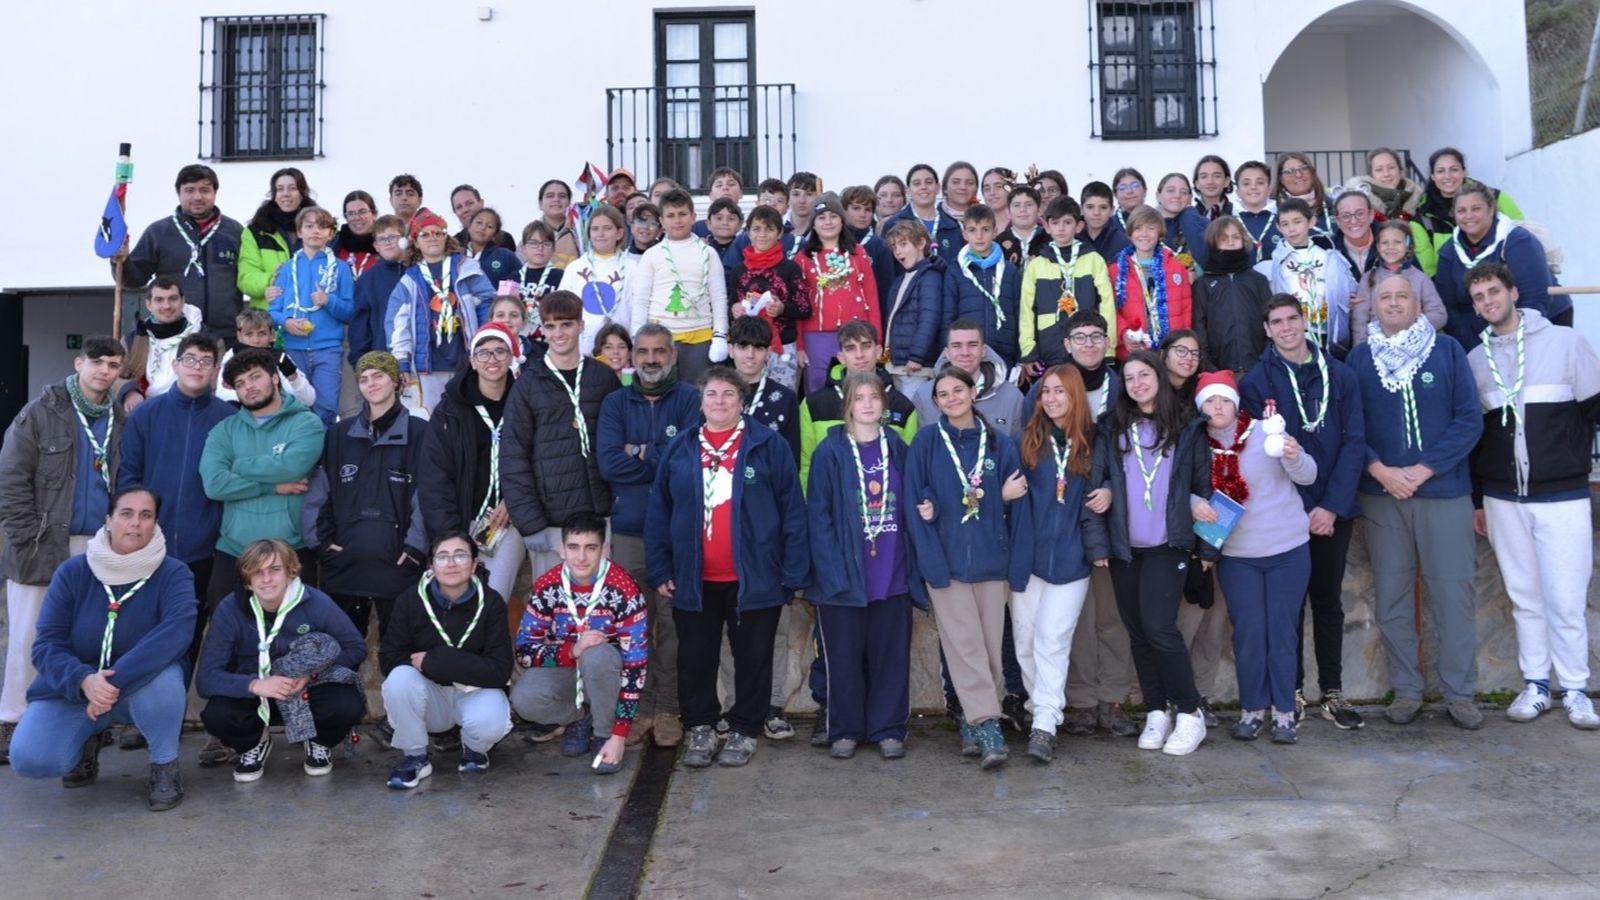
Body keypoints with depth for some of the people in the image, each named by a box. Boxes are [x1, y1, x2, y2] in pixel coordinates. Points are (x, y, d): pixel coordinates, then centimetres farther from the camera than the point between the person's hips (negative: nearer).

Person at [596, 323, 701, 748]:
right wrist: (665, 460, -8)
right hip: (629, 532, 2)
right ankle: (639, 707, 15)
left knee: (672, 623, 1)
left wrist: (642, 453, -5)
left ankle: (667, 708, 10)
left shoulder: (690, 398, 4)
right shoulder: (615, 403, 10)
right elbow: (609, 463, -5)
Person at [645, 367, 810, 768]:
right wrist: (660, 569, 1)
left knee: (752, 659, 9)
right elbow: (659, 513, 7)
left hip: (754, 580, -2)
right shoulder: (679, 449, 5)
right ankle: (700, 729, 27)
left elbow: (793, 512, -5)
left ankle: (744, 731, 24)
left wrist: (794, 573, -9)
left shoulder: (769, 446, -3)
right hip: (694, 581, 2)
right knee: (695, 660, 11)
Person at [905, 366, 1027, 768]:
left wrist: (1008, 497, -8)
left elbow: (1013, 499, 14)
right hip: (947, 558, -2)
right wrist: (930, 557, -11)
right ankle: (987, 727, -4)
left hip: (990, 558, 3)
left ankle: (972, 721, 17)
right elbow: (915, 501, -2)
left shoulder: (999, 442, 6)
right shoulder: (926, 441, 1)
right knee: (965, 645, -5)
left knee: (991, 645, 4)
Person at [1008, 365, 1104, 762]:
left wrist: (1108, 494, -4)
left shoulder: (1093, 442, 4)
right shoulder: (1029, 439, 3)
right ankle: (1038, 706, 25)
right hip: (1027, 556, 2)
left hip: (1070, 559, -1)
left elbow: (1102, 489, 16)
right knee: (1025, 641, 8)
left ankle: (1045, 725, -8)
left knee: (1052, 641, -8)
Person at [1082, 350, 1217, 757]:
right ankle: (1157, 713, 19)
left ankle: (1190, 714, 2)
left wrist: (1208, 546, 3)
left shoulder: (1188, 428, 3)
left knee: (1159, 628, -11)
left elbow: (1203, 486, 5)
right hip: (1124, 547, 3)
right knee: (1138, 632, 7)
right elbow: (1095, 484, 2)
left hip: (1168, 545, -3)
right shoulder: (1111, 429, 6)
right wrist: (1097, 542, -4)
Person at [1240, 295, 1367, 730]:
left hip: (1334, 512, 2)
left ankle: (1333, 691, 18)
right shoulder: (1255, 381, -3)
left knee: (1328, 601, 10)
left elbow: (1353, 442, -2)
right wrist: (1297, 509, -11)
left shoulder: (1340, 376, 1)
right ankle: (1291, 691, 17)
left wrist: (1332, 506, -11)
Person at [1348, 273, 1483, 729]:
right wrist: (1381, 471, -12)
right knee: (1392, 596, 5)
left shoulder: (1448, 351, 3)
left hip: (1444, 491, -1)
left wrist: (1423, 470, -11)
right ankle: (1406, 690, 15)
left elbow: (1470, 419, -3)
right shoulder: (1359, 358, 6)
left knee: (1453, 593, 1)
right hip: (1381, 496, 1)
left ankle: (1460, 692, 12)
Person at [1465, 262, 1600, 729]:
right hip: (1503, 499, 3)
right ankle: (1535, 685, 18)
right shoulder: (1474, 359, 8)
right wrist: (1475, 498, 12)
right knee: (1525, 598, 9)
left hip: (1562, 495, -3)